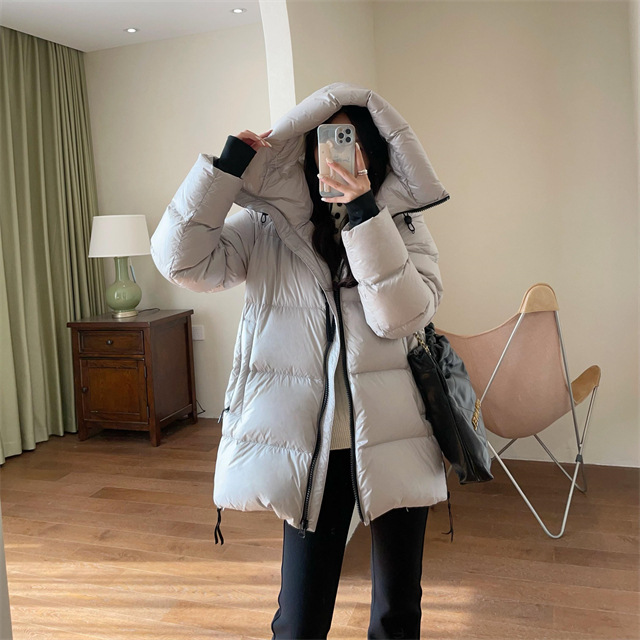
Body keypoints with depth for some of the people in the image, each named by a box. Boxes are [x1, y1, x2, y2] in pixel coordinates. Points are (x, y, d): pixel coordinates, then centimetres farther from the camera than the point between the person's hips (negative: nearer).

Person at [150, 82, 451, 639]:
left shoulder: (403, 227, 2)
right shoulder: (267, 229, 1)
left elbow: (403, 316, -14)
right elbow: (181, 259, -10)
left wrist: (365, 216, -20)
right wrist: (226, 168, -14)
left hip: (394, 442, 1)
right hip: (311, 445, 0)